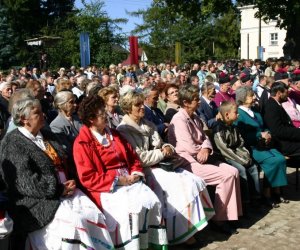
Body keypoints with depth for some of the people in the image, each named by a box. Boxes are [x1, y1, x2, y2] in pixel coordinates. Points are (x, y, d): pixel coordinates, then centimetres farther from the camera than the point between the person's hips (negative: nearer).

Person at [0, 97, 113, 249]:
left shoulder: (48, 136, 18)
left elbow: (64, 162, 20)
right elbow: (25, 182, -14)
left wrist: (70, 182, -2)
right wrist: (59, 190, -14)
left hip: (65, 191, 7)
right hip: (38, 199, -6)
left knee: (94, 215, -17)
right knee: (73, 222, -29)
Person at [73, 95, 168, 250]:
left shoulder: (113, 134, 16)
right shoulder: (82, 143, -6)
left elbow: (132, 156, 19)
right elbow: (87, 178, -12)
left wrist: (136, 174, -2)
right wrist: (117, 180, -15)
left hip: (129, 180, 6)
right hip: (105, 187, -6)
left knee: (152, 202, -17)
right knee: (129, 210, -30)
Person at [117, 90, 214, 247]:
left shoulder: (148, 125, 16)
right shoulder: (123, 129, -9)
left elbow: (159, 145, 16)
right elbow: (140, 158, -17)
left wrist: (168, 148, -7)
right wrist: (163, 153, -9)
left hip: (161, 165, 8)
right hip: (145, 171, -8)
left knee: (196, 181, -11)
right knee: (185, 186, -22)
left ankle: (195, 223, -3)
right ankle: (184, 232, -8)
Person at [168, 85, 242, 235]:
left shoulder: (195, 118, 14)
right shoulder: (179, 120, -16)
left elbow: (204, 138, 11)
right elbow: (190, 148, -21)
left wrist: (206, 149, -12)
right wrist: (203, 150, -1)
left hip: (200, 159, 9)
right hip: (189, 163, -9)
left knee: (233, 171, -5)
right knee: (226, 175, -17)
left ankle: (229, 213, 1)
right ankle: (219, 219, -4)